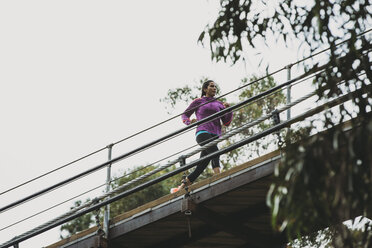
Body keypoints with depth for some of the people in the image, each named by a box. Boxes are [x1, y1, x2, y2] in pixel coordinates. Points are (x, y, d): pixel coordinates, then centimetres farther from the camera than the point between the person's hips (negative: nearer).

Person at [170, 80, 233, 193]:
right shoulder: (198, 101, 15)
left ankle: (181, 187, 7)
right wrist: (189, 122, -2)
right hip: (202, 132, -4)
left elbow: (226, 123, 16)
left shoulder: (219, 104, 23)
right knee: (214, 151, -34)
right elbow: (184, 115, 20)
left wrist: (229, 110, 0)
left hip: (215, 136, 4)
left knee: (201, 166, -2)